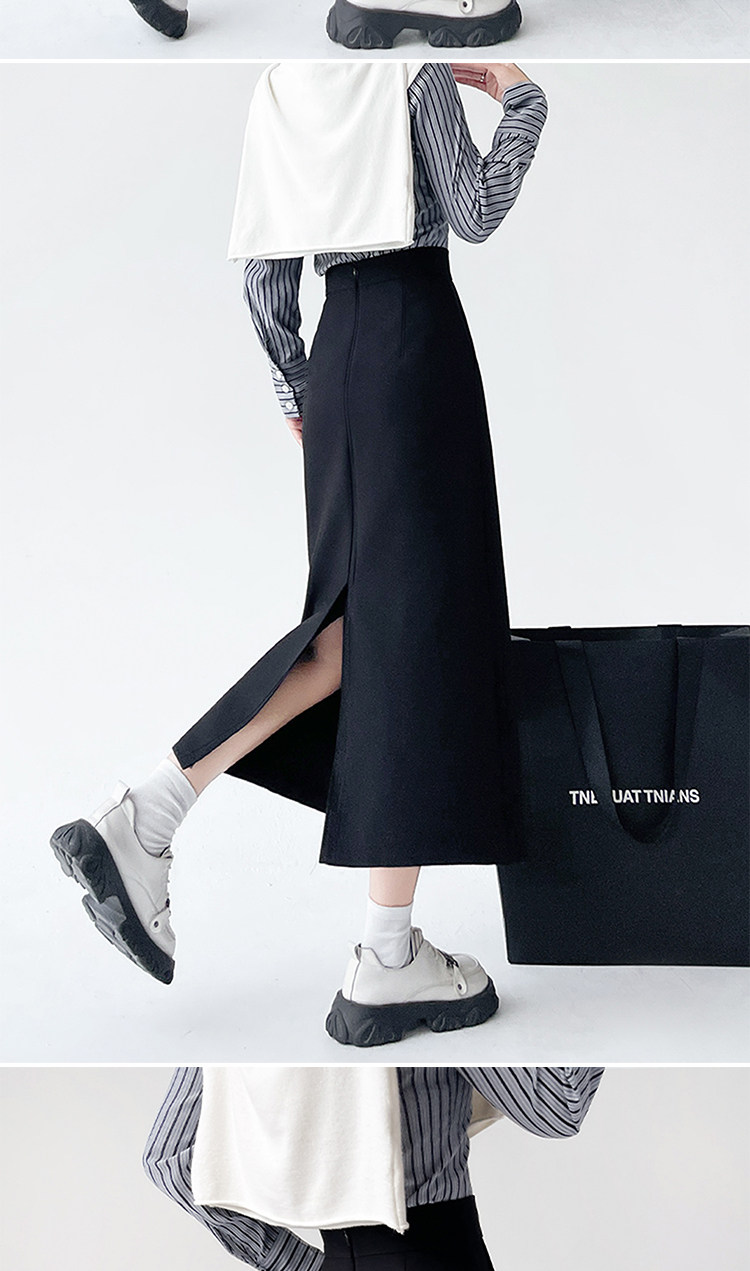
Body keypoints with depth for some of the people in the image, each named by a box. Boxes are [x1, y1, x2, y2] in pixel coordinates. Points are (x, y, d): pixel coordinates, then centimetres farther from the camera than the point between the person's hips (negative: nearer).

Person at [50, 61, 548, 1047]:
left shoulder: (279, 88, 19)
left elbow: (263, 275, 15)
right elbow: (474, 214, -8)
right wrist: (519, 95, 6)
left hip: (339, 351, 7)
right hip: (417, 337, -7)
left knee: (362, 615, 12)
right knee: (417, 618, -7)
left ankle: (143, 818, 3)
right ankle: (389, 966, -2)